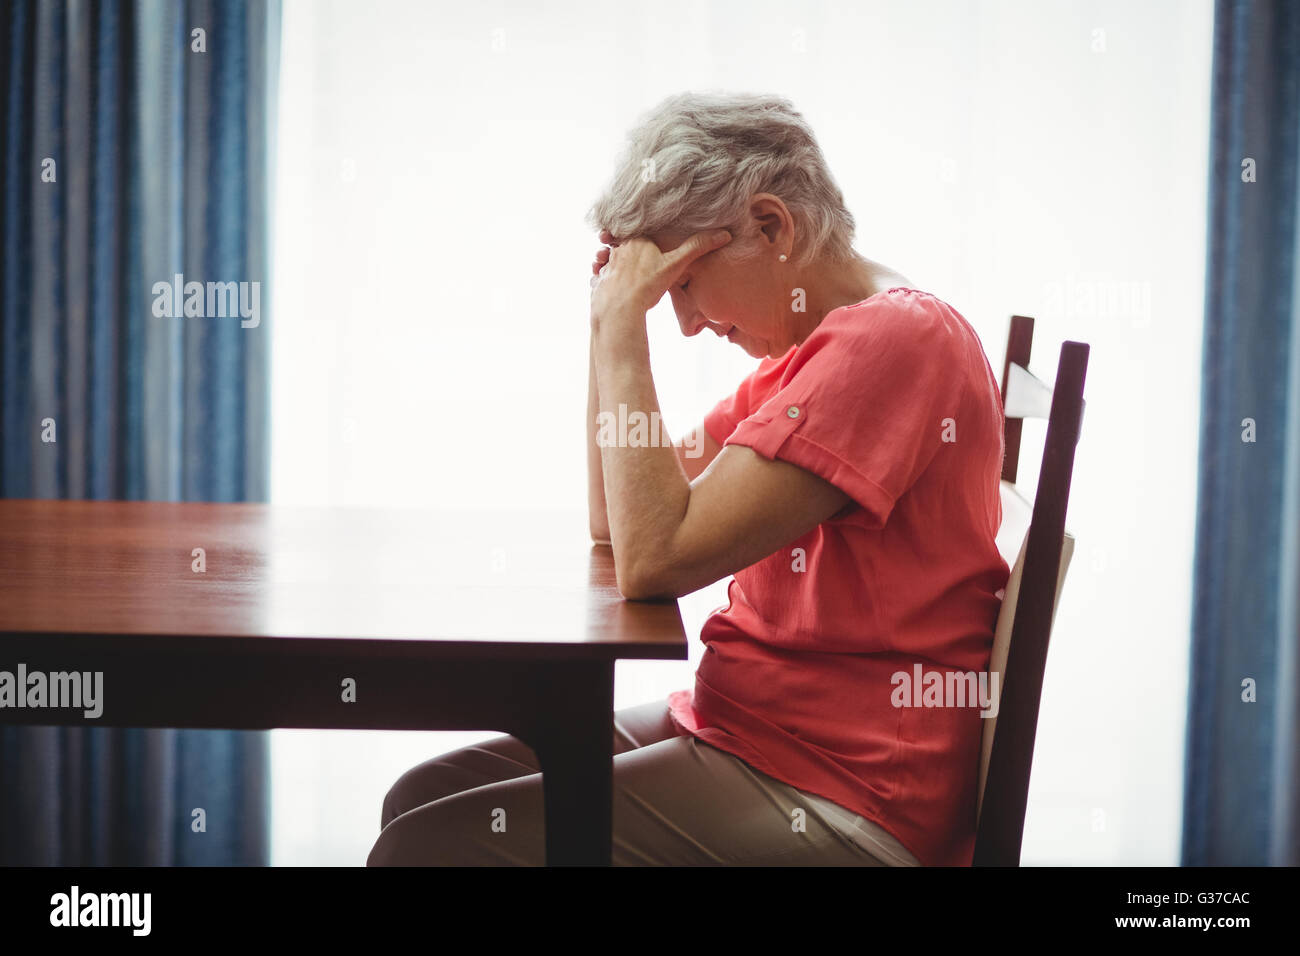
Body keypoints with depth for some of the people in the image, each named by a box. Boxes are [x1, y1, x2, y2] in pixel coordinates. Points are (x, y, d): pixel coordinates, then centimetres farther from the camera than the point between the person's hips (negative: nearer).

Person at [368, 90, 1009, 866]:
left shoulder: (895, 341, -18)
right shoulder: (809, 349, 14)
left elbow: (654, 556, -23)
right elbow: (617, 519, 17)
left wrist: (625, 321, -16)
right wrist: (609, 319, 7)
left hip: (838, 801, -10)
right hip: (744, 729, 10)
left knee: (426, 845, -15)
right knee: (424, 797, 5)